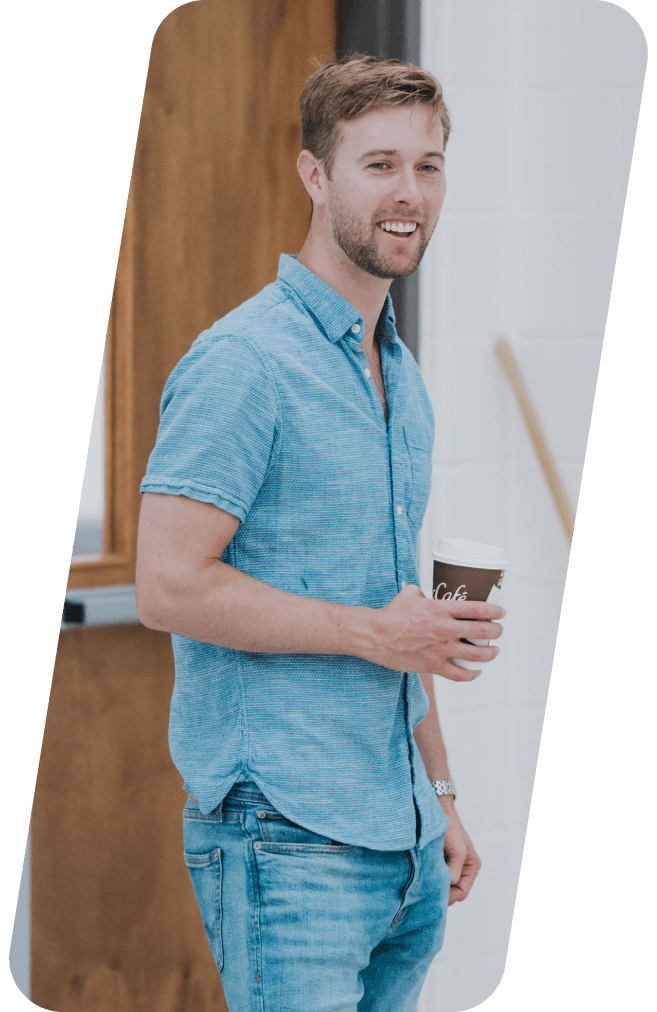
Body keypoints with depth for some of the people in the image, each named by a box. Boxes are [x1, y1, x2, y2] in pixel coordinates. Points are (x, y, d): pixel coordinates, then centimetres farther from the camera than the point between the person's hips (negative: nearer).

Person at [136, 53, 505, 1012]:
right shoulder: (243, 361, -12)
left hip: (401, 843, 8)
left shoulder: (401, 375, 16)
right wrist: (373, 632, -15)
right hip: (288, 839, -8)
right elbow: (169, 587, -18)